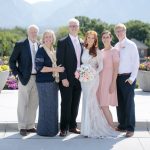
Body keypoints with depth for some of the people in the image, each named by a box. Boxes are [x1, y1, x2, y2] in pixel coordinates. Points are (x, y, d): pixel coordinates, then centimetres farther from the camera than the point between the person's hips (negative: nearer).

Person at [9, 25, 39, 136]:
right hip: (25, 78, -4)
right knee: (23, 104, 1)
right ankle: (22, 127, 11)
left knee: (34, 104, 9)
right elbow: (12, 61, -2)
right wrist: (17, 74, -8)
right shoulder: (20, 45, -3)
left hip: (37, 78, 4)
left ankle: (30, 126, 20)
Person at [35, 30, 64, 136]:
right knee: (46, 106, -3)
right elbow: (39, 67, -17)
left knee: (53, 106, 11)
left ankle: (52, 129, 20)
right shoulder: (41, 50, -9)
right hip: (44, 82, -8)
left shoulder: (53, 51, 14)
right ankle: (45, 130, 8)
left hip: (53, 81, 8)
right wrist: (55, 69, -18)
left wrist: (59, 69, 8)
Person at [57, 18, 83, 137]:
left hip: (79, 78, 5)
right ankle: (64, 128, 10)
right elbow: (60, 62, -10)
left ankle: (73, 126, 21)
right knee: (66, 104, 0)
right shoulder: (63, 42, -5)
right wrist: (63, 78, -15)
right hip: (67, 79, -5)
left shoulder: (81, 43, 13)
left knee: (75, 104, 10)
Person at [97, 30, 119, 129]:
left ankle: (112, 128, 0)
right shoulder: (101, 51, 14)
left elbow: (116, 68, -10)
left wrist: (113, 83, -16)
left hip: (109, 80, -6)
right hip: (100, 80, 6)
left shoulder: (114, 51, -6)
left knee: (104, 106, -11)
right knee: (101, 105, 5)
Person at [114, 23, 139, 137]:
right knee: (119, 103, 10)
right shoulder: (116, 46, 11)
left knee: (129, 103, -3)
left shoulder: (131, 45, -5)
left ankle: (130, 128, 4)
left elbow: (136, 63, -7)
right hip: (117, 77, 6)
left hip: (128, 78, -5)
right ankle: (122, 125, 20)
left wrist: (132, 78, -13)